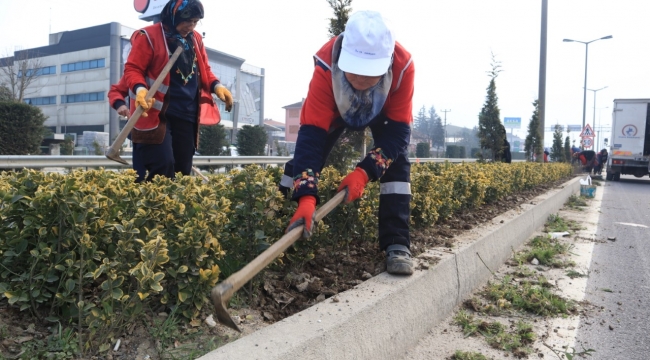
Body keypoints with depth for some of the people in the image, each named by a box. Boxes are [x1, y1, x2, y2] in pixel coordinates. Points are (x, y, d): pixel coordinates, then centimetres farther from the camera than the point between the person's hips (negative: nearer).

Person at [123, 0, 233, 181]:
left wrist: (216, 86, 1)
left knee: (183, 169, 10)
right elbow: (132, 69, -6)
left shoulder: (196, 39, 13)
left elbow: (204, 70, 21)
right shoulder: (148, 36, -5)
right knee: (163, 166, -15)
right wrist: (140, 89, -27)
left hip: (187, 116, 6)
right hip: (156, 114, -6)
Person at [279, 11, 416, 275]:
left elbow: (399, 132, -33)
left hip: (385, 110, 0)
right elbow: (311, 134, -44)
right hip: (337, 107, 0)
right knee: (304, 157, -10)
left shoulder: (403, 66, -41)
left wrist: (365, 171, -45)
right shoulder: (326, 65, -43)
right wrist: (306, 195, -54)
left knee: (395, 162, -22)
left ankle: (397, 244, -15)